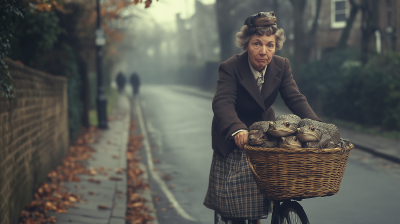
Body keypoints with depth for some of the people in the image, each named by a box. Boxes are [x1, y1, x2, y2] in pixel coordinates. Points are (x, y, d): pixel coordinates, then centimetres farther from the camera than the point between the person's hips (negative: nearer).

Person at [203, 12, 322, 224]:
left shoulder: (281, 66, -12)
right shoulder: (230, 68, -24)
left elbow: (295, 98, -19)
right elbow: (222, 103, -38)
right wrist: (237, 129, -58)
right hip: (232, 137, -3)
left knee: (259, 193, -3)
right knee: (232, 195, -4)